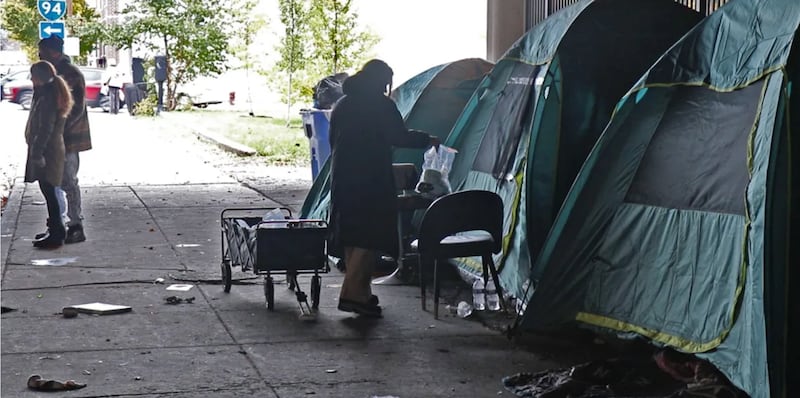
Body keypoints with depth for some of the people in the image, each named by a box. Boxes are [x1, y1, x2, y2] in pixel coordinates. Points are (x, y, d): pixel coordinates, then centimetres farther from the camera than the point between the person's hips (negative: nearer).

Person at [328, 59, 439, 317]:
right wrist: (427, 140, 5)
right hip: (372, 180, -8)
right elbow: (399, 137, -10)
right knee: (373, 237, -6)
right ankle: (352, 293, -16)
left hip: (343, 179, 8)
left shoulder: (341, 105, 14)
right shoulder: (382, 105, -8)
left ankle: (360, 293, 17)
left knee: (350, 235, 12)